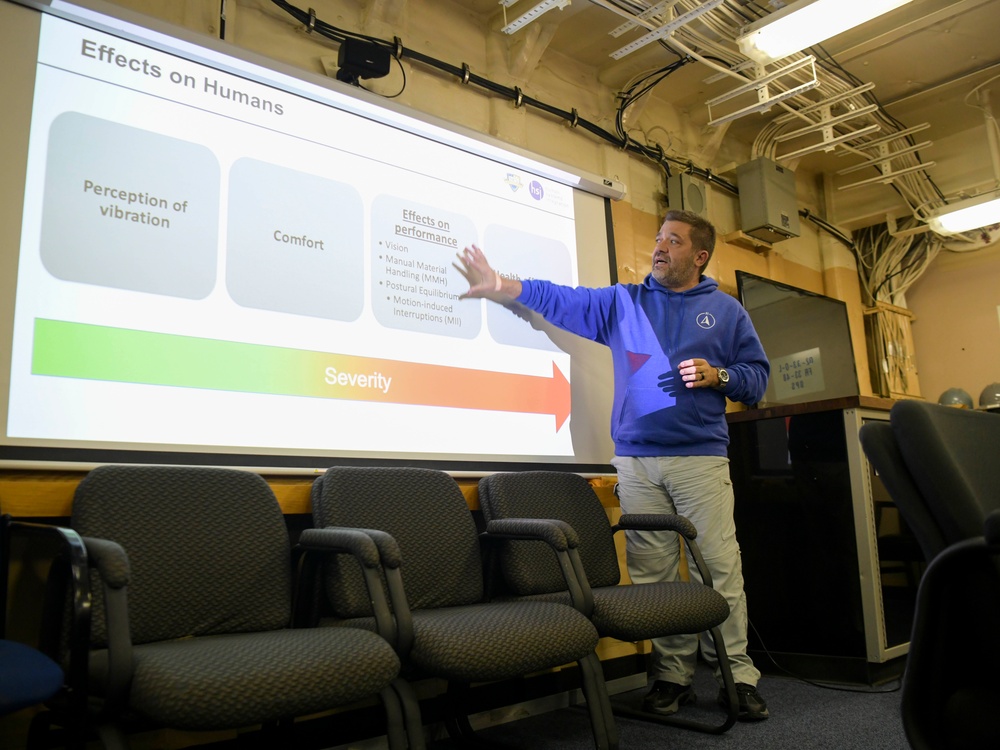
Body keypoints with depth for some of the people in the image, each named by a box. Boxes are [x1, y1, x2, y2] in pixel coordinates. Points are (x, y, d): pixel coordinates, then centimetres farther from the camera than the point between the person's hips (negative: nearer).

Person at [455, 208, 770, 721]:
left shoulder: (726, 311, 12)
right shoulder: (622, 302, 13)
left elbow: (757, 376, 10)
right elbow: (559, 300, 5)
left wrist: (717, 375, -9)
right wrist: (500, 288, -7)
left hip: (702, 457, -1)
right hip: (636, 459, 2)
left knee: (719, 567, -5)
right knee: (651, 573, 3)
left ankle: (736, 674, 6)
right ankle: (672, 675, 14)